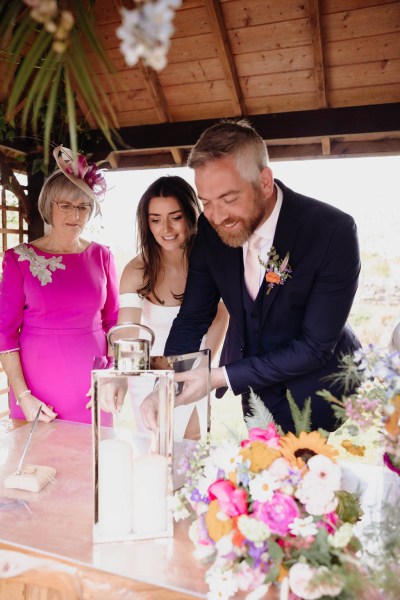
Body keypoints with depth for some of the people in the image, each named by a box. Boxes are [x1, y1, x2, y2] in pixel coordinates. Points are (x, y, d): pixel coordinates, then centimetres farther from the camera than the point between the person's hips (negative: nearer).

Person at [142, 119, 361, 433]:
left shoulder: (333, 231, -26)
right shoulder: (211, 230, -13)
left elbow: (316, 347, -24)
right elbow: (192, 318, -5)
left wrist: (220, 377, -26)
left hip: (322, 397, -3)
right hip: (256, 395, 4)